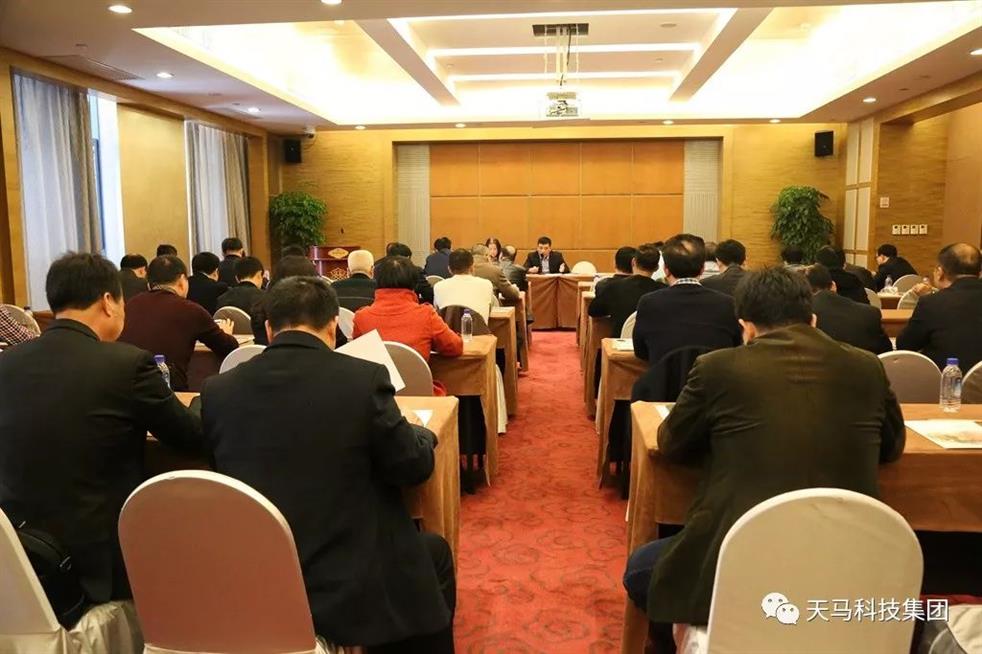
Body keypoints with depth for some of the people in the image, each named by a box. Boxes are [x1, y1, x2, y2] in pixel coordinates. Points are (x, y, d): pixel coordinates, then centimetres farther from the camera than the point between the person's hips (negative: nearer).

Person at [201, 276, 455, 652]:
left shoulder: (217, 389, -3)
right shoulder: (364, 378, -15)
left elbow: (219, 472, 12)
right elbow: (414, 466, -5)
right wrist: (423, 433, 17)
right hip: (347, 589, -5)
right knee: (434, 553, 25)